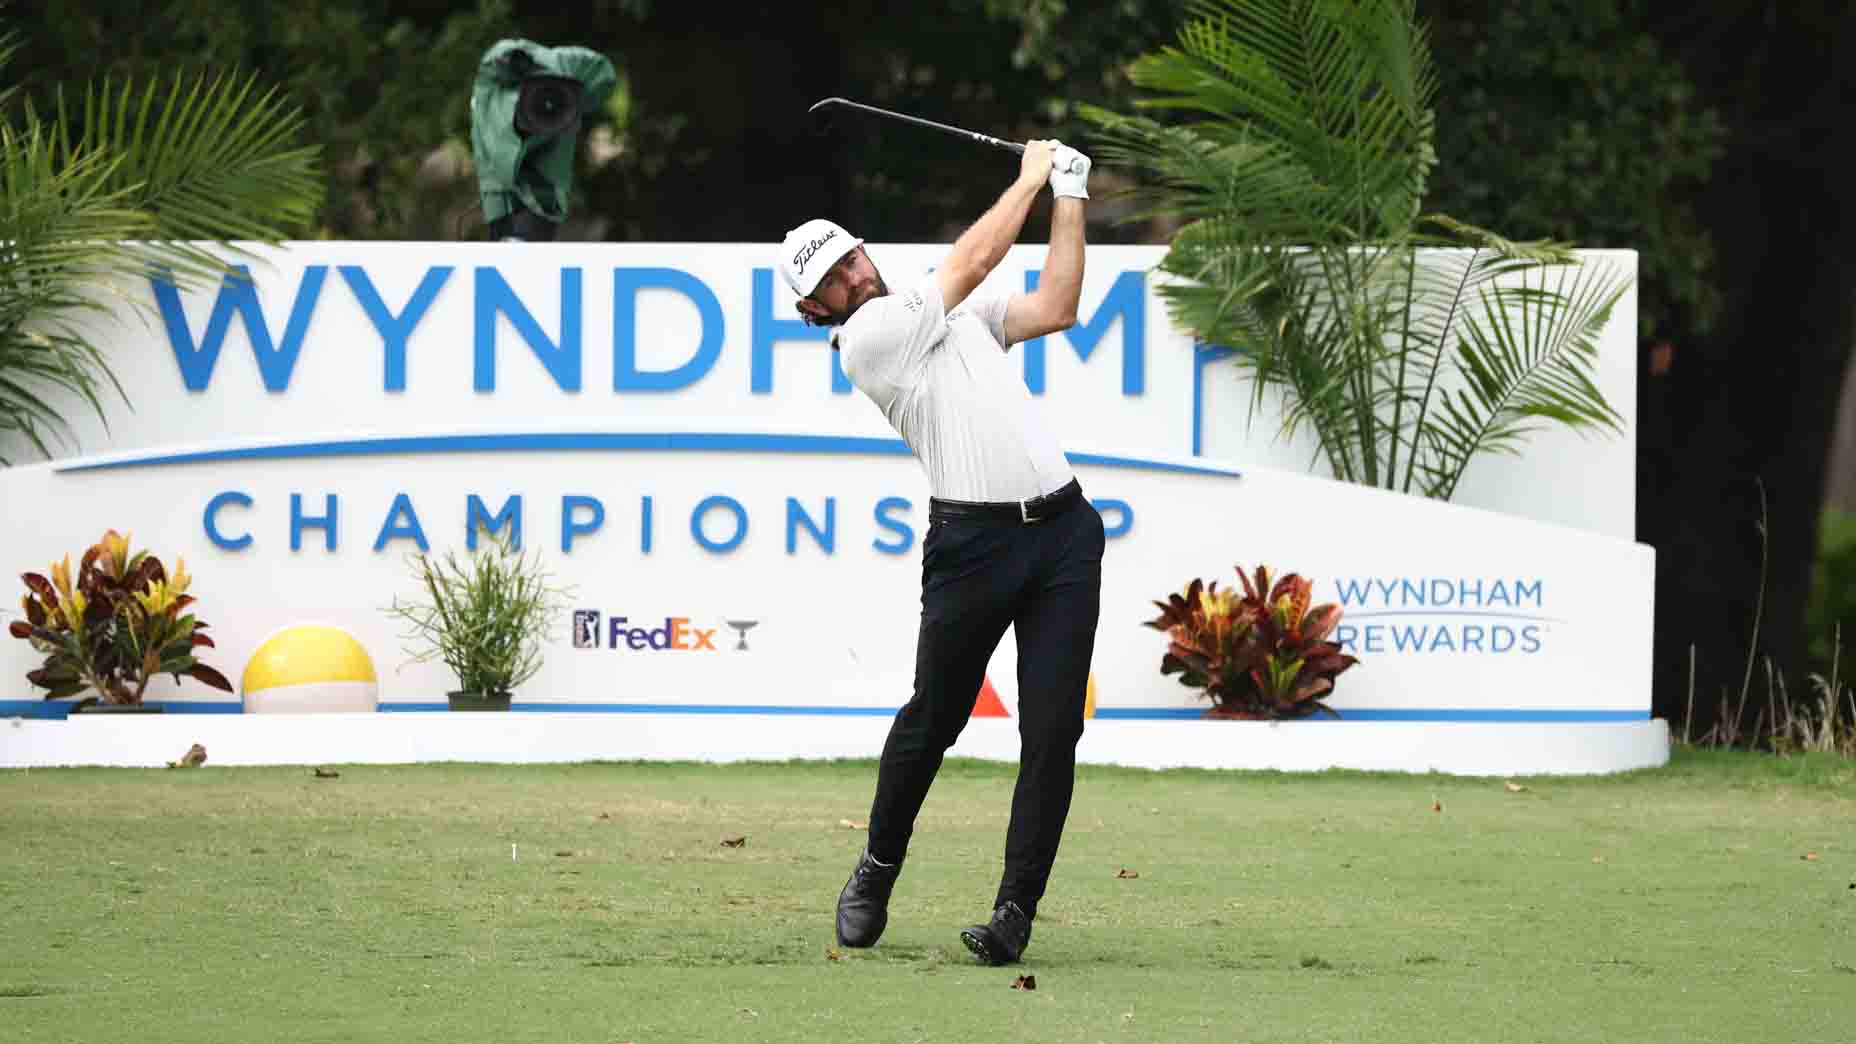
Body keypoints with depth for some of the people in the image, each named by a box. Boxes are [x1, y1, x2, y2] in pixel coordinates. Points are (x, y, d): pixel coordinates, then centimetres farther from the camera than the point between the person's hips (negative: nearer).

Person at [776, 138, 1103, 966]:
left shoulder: (954, 310, 19)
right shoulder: (864, 340, -5)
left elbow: (1054, 309, 11)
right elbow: (975, 259, -5)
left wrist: (1069, 200, 8)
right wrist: (1031, 176, 7)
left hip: (1062, 528, 5)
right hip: (973, 544, -5)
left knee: (1053, 729, -4)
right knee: (933, 718, 5)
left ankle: (1016, 907, -1)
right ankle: (878, 869, 28)